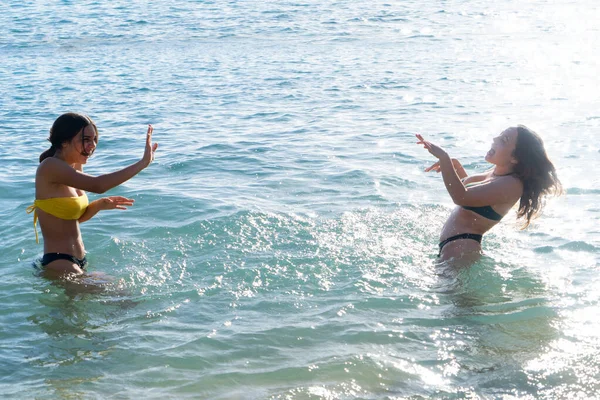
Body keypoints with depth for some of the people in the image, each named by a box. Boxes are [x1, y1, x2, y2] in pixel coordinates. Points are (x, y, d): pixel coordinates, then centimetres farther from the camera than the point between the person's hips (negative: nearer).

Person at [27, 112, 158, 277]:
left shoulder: (76, 166, 10)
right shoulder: (50, 167, -17)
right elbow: (98, 185, -29)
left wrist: (100, 204, 0)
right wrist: (143, 162, -27)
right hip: (58, 265, -9)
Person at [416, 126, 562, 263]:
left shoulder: (511, 185, -22)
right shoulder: (497, 173, 8)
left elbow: (462, 197, -32)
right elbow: (466, 183, 30)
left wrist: (443, 158, -33)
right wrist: (454, 165, 13)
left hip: (460, 248, -10)